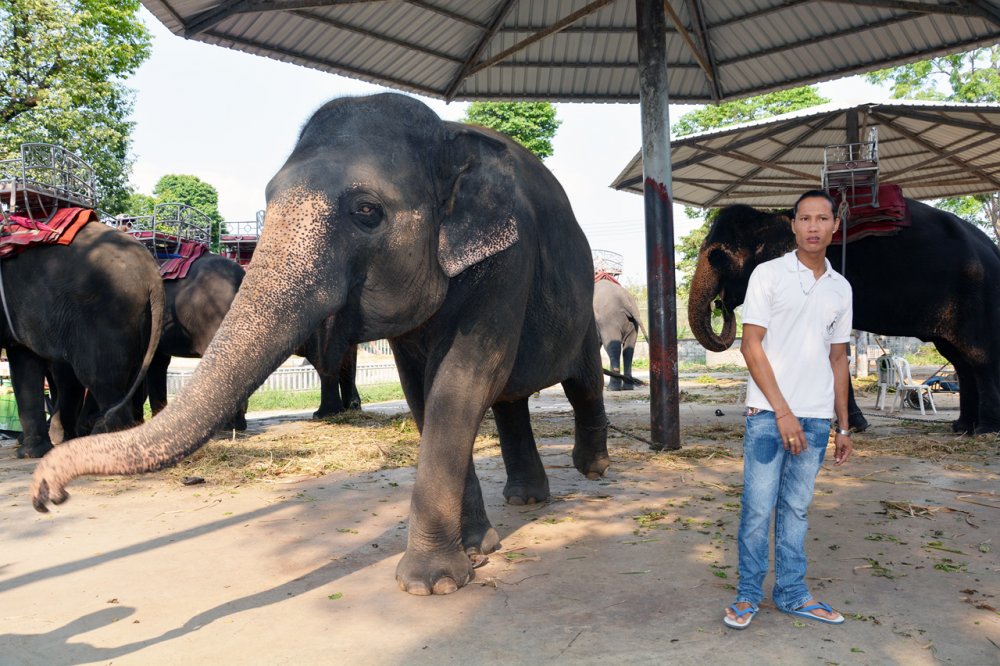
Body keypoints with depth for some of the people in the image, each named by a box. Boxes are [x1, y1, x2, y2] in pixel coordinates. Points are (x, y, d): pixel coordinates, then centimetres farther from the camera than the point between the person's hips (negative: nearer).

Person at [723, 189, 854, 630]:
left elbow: (838, 359, 16)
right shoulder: (768, 274, -2)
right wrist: (783, 411, -12)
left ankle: (791, 593, 22)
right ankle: (748, 594, 13)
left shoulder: (840, 288, 12)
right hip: (769, 413, -4)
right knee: (758, 507, -1)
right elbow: (751, 346, -8)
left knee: (796, 507, 12)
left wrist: (843, 426, 13)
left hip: (816, 417, 4)